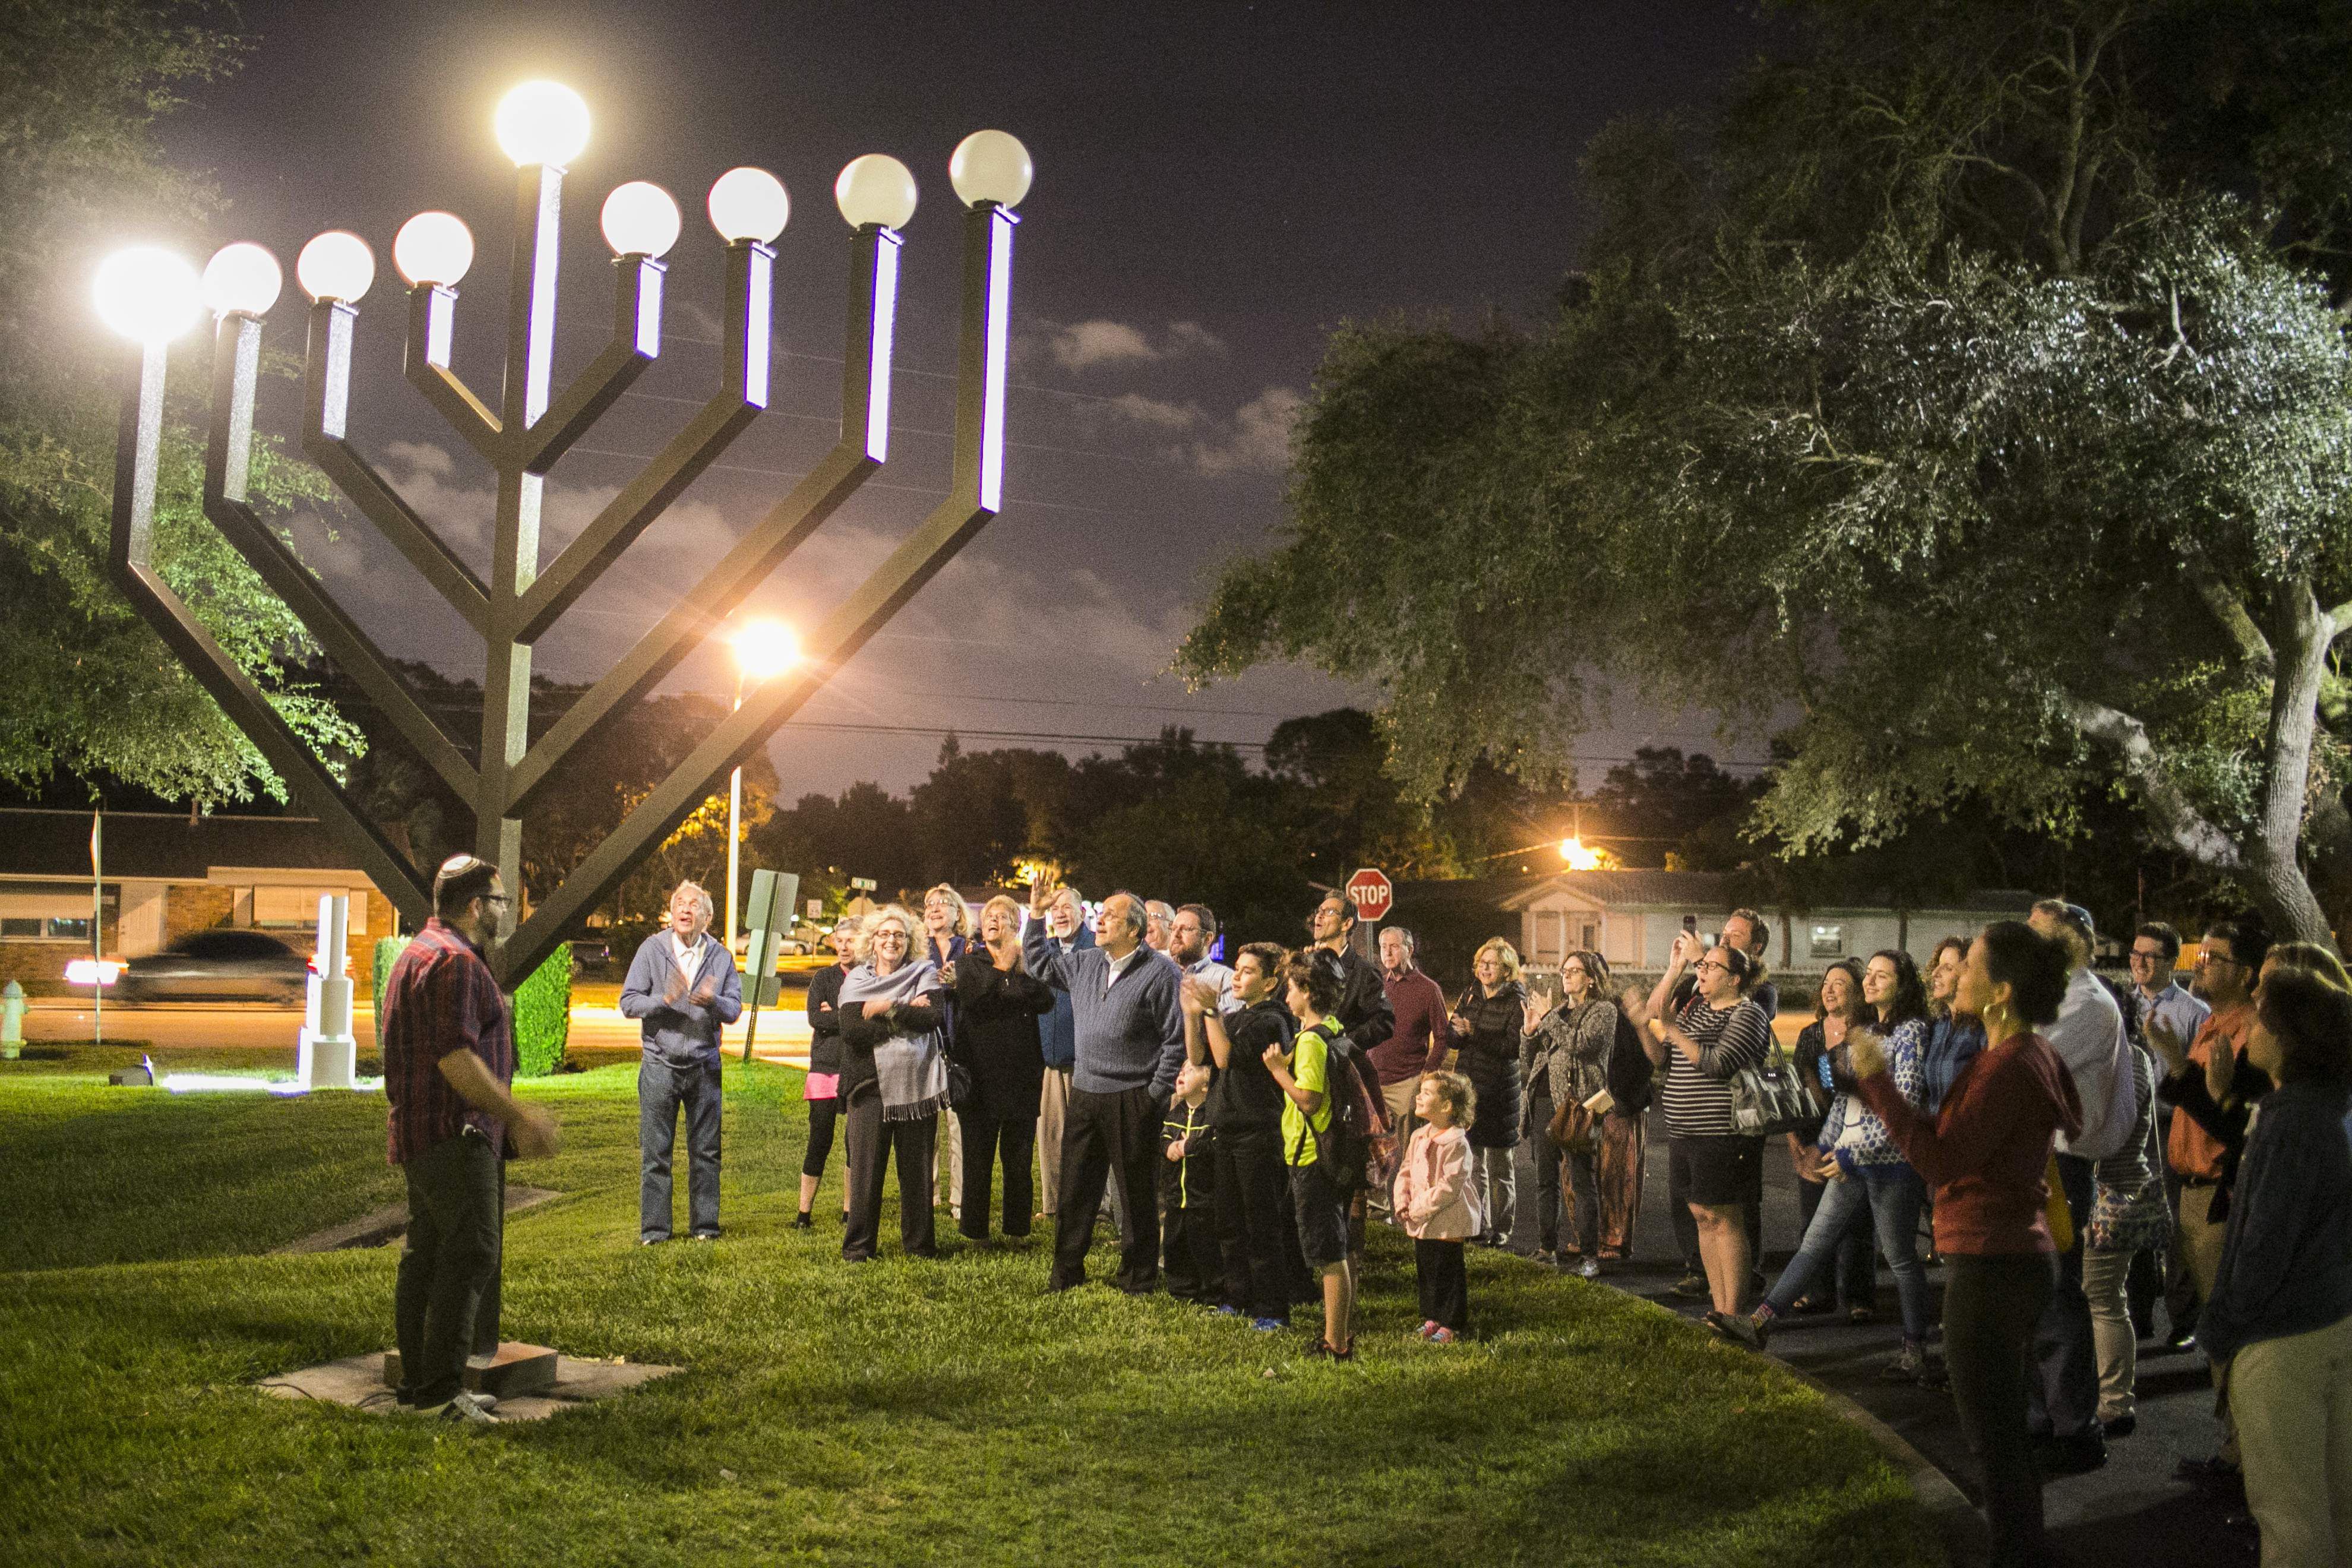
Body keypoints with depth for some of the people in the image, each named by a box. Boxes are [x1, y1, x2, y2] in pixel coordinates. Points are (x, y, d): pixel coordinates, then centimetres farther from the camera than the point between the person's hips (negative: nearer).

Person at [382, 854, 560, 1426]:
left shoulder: (418, 954, 21)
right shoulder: (454, 961, -15)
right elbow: (456, 1060, -22)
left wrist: (511, 1120, 26)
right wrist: (520, 1117, -17)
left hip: (422, 1135, 11)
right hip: (453, 1133, -11)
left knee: (426, 1254, 13)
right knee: (471, 1254, -12)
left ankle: (418, 1381, 19)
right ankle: (440, 1390, -14)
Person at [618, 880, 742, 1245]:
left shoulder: (721, 957, 5)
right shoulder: (652, 949, 0)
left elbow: (734, 1010, 3)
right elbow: (628, 1002, -4)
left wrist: (713, 1001, -19)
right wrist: (664, 1000, -21)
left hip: (704, 1066, 2)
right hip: (660, 1066, -1)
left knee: (705, 1150, 6)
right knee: (655, 1151, 0)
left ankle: (705, 1224, 16)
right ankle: (654, 1228, 8)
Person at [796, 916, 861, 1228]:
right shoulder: (824, 978, 7)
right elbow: (815, 1018, -7)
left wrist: (836, 1015, -8)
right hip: (826, 1067, -1)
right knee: (820, 1142, -2)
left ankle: (849, 1210, 16)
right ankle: (804, 1212, 5)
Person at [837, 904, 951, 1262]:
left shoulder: (925, 973, 7)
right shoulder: (856, 981, 7)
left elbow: (932, 1017, -12)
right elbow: (852, 1031, -9)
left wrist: (887, 1008, -13)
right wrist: (906, 1015, -12)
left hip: (918, 1084, 0)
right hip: (871, 1085, 0)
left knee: (917, 1168, 7)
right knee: (866, 1168, 0)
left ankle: (920, 1243, 17)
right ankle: (858, 1246, 9)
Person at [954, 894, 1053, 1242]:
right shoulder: (969, 962, 10)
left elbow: (1046, 1000, -9)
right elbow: (970, 996, -11)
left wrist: (1017, 972, -12)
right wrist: (1004, 970, -10)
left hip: (1022, 1070, 1)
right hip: (979, 1067, 0)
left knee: (1019, 1153, 5)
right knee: (977, 1151, 2)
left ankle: (1018, 1226, 13)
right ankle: (973, 1225, 9)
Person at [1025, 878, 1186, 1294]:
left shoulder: (1161, 972, -11)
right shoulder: (1085, 963, 9)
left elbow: (1177, 1038, -11)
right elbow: (1039, 964, 25)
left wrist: (1155, 1094, -11)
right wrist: (1036, 914, 15)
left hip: (1132, 1100, -6)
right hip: (1084, 1094, 6)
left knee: (1137, 1193, 5)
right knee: (1075, 1187, 12)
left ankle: (1138, 1280, 18)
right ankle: (1067, 1273, 24)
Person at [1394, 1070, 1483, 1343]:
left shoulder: (1456, 1142, -19)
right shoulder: (1419, 1137, 7)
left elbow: (1450, 1186, -22)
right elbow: (1405, 1172, 13)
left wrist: (1420, 1208, -19)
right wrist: (1403, 1204, -1)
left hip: (1447, 1223, -8)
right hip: (1420, 1223, 8)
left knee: (1448, 1273, 2)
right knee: (1425, 1270, 16)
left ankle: (1452, 1324, 13)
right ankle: (1432, 1318, 30)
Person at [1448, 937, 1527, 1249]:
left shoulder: (1515, 1001, -8)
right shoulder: (1471, 995, 10)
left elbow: (1513, 1046, -19)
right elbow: (1452, 1039, 9)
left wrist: (1474, 1033, -24)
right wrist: (1457, 1031, -13)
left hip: (1500, 1093, -5)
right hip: (1468, 1088, 5)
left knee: (1499, 1167, 2)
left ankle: (1502, 1230, 11)